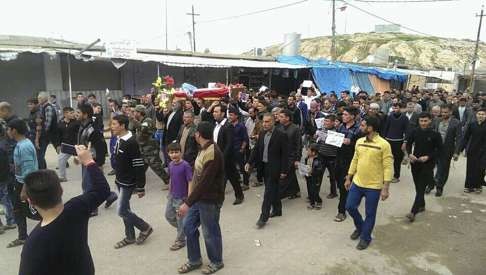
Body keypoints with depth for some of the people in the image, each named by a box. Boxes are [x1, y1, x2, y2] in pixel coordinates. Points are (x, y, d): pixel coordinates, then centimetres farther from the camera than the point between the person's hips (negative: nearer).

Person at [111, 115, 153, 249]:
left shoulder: (131, 142, -23)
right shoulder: (119, 140, 5)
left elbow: (139, 167, -23)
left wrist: (140, 187, -21)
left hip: (128, 183, -9)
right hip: (119, 181, 9)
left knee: (121, 211, -4)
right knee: (125, 209, 15)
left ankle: (145, 228, 14)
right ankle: (130, 237, 29)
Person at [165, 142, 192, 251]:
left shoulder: (185, 165, -20)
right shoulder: (170, 165, 0)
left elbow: (190, 182, -19)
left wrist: (189, 198, -21)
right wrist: (169, 192, 17)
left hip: (181, 197, -7)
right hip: (172, 196, 7)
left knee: (181, 219, 5)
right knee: (169, 215, 17)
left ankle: (180, 240, 24)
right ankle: (183, 229, 39)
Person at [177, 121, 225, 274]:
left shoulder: (212, 153, -25)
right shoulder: (204, 149, 7)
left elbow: (204, 182, -29)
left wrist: (187, 203, -27)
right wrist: (190, 200, 18)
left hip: (210, 200, -9)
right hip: (199, 197, 9)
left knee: (210, 232, 8)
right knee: (188, 226, 15)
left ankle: (216, 262, 32)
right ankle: (194, 260, 34)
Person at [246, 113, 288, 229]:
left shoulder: (281, 135, -13)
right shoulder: (262, 134, 7)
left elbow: (285, 154, -12)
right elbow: (256, 149, 10)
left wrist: (283, 171, -13)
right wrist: (250, 162, 1)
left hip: (274, 168, -6)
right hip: (264, 166, 7)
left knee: (269, 192, -4)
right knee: (273, 190, 18)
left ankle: (264, 217, 2)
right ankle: (277, 210, 34)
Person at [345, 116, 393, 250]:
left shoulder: (384, 144, -16)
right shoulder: (359, 142, 2)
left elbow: (388, 167, -15)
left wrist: (386, 188, -17)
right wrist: (348, 178, 13)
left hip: (374, 186, -5)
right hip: (357, 183, 6)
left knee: (370, 214, 8)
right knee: (350, 206, 11)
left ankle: (365, 237, 29)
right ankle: (360, 227, 38)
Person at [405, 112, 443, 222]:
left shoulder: (435, 134, -9)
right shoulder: (415, 132, -2)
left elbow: (439, 149, -3)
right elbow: (409, 144, 10)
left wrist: (428, 157, -17)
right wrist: (410, 154, -8)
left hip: (428, 164, -4)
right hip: (415, 163, 4)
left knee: (421, 188, -8)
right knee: (417, 186, 15)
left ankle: (413, 212, -11)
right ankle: (421, 205, 36)